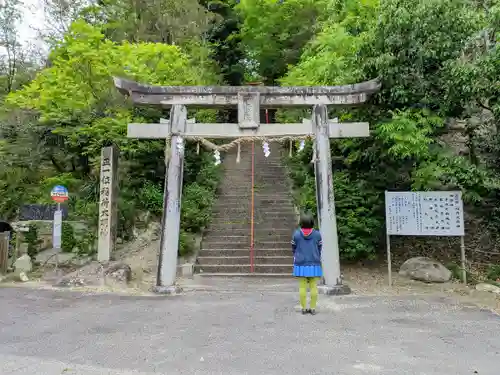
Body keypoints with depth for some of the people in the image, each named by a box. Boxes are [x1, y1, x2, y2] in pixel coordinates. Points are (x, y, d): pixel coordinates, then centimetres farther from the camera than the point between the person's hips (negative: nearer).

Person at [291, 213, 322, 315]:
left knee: (302, 287, 6)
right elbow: (319, 249, 2)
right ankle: (313, 308, 10)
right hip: (314, 264, 0)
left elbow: (294, 249, 2)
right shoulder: (317, 234, -6)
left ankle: (304, 308, 11)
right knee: (313, 287, 7)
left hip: (301, 265, 0)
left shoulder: (296, 234, -8)